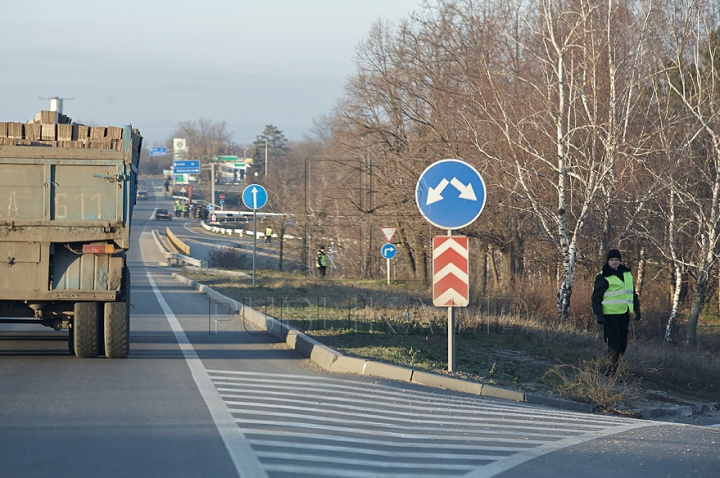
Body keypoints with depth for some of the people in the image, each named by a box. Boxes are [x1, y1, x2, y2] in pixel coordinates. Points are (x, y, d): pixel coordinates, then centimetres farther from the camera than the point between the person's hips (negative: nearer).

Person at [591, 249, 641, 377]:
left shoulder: (627, 274, 15)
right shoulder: (603, 277, -4)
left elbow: (632, 293, 24)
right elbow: (596, 297, -6)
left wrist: (637, 309, 18)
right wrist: (599, 315, -15)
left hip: (624, 314, 7)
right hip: (610, 315, -7)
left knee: (622, 344, 6)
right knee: (614, 343, -12)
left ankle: (614, 369, 14)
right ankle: (611, 371, -10)